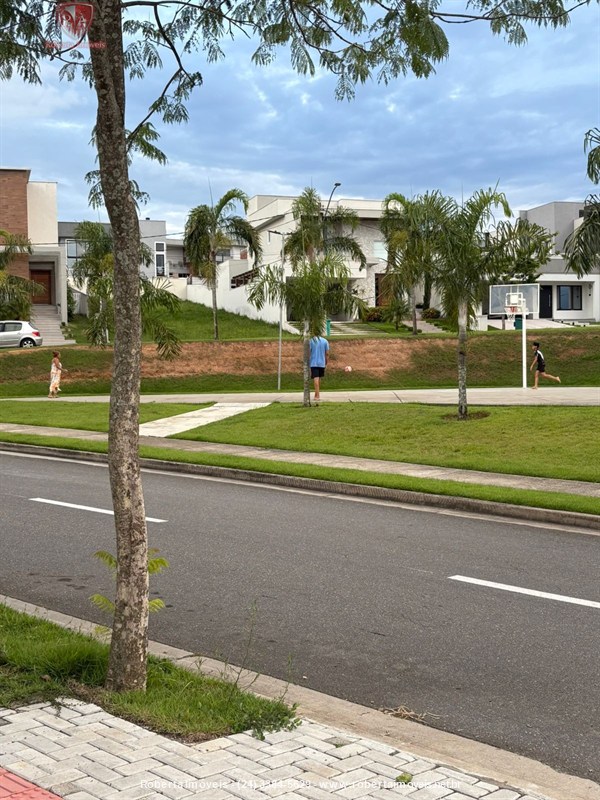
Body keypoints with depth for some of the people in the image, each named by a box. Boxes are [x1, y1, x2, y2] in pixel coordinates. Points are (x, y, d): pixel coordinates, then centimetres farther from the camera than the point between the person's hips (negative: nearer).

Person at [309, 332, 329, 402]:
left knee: (316, 379, -7)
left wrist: (307, 363, -1)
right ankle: (317, 394, 28)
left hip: (313, 363, -3)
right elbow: (327, 353, 2)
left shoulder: (310, 341, -6)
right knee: (319, 379, 17)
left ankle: (317, 395, -15)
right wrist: (326, 363, 12)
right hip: (322, 363, 3)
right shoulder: (325, 341, 3)